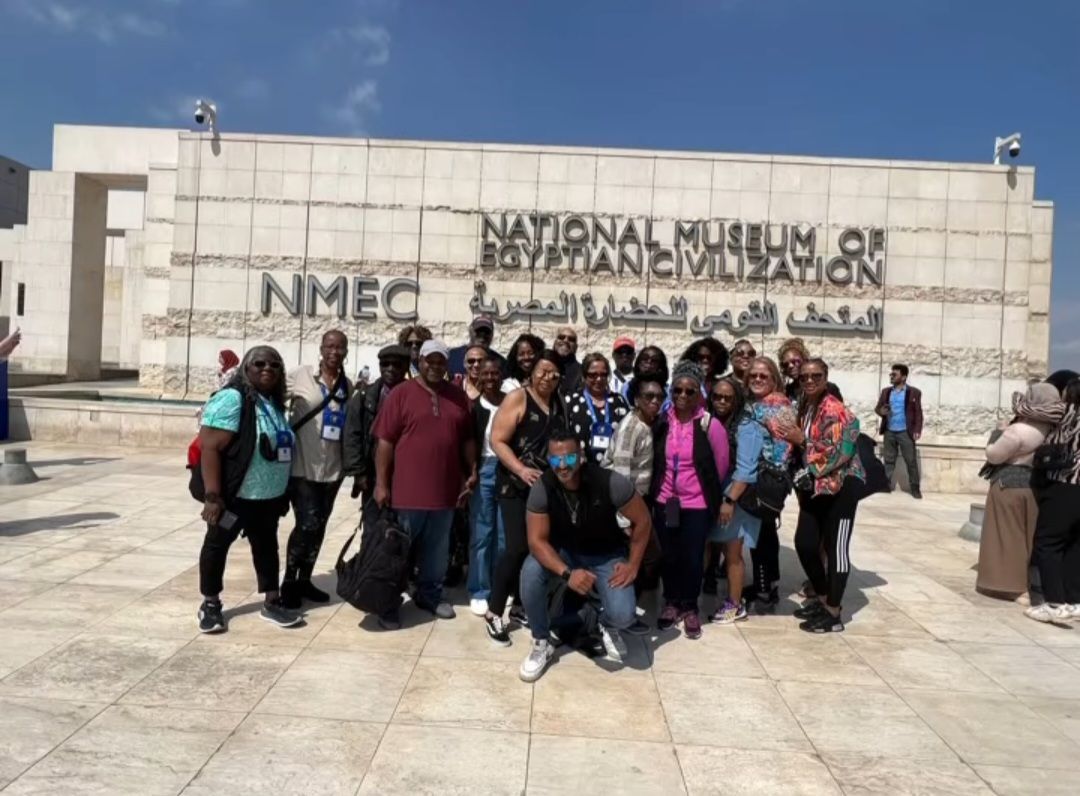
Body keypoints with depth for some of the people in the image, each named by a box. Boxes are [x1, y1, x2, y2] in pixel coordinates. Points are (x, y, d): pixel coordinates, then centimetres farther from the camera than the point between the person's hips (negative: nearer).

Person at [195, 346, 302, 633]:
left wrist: (283, 491, 17)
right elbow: (210, 448, -21)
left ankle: (272, 603, 28)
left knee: (266, 546, 16)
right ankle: (210, 604, 23)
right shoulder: (232, 399, -17)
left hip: (268, 496, 8)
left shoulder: (274, 402, 8)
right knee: (217, 545, 9)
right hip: (235, 495, -8)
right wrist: (213, 495, -25)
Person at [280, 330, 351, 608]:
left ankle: (304, 580, 28)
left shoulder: (348, 386, 7)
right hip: (302, 466, -5)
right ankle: (288, 582, 11)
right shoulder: (301, 375, -6)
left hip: (332, 468, 5)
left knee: (319, 526, 12)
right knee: (308, 525, -9)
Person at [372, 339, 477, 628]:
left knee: (437, 550, 15)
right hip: (407, 489, -4)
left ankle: (430, 594, 32)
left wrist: (472, 472, 10)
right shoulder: (401, 394, -5)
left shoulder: (458, 396, 8)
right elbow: (385, 441, -7)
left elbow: (467, 439, 15)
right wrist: (381, 483, -10)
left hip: (445, 489, 4)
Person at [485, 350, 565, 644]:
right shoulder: (517, 398, -9)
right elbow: (497, 441, -14)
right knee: (518, 547, -11)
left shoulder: (559, 403, 9)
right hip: (516, 485, -6)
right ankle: (494, 612, 3)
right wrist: (521, 470, -25)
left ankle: (521, 606, 24)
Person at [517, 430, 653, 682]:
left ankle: (608, 626, 18)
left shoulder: (610, 482, -29)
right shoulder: (541, 489, -23)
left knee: (623, 615, -24)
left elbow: (642, 520, -13)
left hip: (606, 555, -1)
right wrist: (567, 573, -37)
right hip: (562, 551, 2)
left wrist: (633, 565, -10)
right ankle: (542, 643, -4)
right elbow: (537, 540, -22)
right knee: (530, 573, -30)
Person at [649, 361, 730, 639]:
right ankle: (672, 602, 30)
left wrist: (706, 490, 7)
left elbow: (721, 467, -2)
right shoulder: (661, 423, -4)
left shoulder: (710, 425, -11)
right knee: (669, 555, 12)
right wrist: (658, 488, 10)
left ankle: (690, 608, 25)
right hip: (665, 501, 2)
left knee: (692, 557, 6)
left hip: (697, 504, -2)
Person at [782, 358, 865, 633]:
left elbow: (838, 451, -24)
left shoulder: (834, 410, -17)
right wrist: (803, 478, 6)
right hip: (815, 484, 9)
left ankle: (834, 614, 9)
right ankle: (823, 599, 28)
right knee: (804, 543, 8)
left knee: (836, 547, -2)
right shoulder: (805, 407, 10)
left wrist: (803, 441, -17)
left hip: (841, 485, -8)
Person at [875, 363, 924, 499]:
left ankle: (915, 489, 7)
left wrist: (917, 430, -11)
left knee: (911, 461, 0)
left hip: (905, 432, -4)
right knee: (889, 460, 11)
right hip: (889, 432, 4)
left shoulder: (914, 392, -2)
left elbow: (918, 412, -3)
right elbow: (877, 407, 12)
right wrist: (881, 411, -12)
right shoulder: (886, 391, 9)